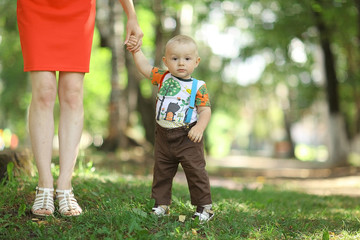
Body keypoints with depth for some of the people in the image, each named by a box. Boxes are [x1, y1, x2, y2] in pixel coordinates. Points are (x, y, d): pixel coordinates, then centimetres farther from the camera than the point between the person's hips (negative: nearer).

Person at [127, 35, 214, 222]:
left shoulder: (198, 87, -6)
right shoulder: (163, 78, 4)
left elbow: (205, 110, -9)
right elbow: (145, 67, 13)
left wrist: (200, 127, -24)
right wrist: (136, 50, 8)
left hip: (188, 137, -4)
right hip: (164, 136, 4)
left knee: (195, 170, -3)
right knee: (161, 170, 10)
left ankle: (204, 206, 7)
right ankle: (161, 204, 22)